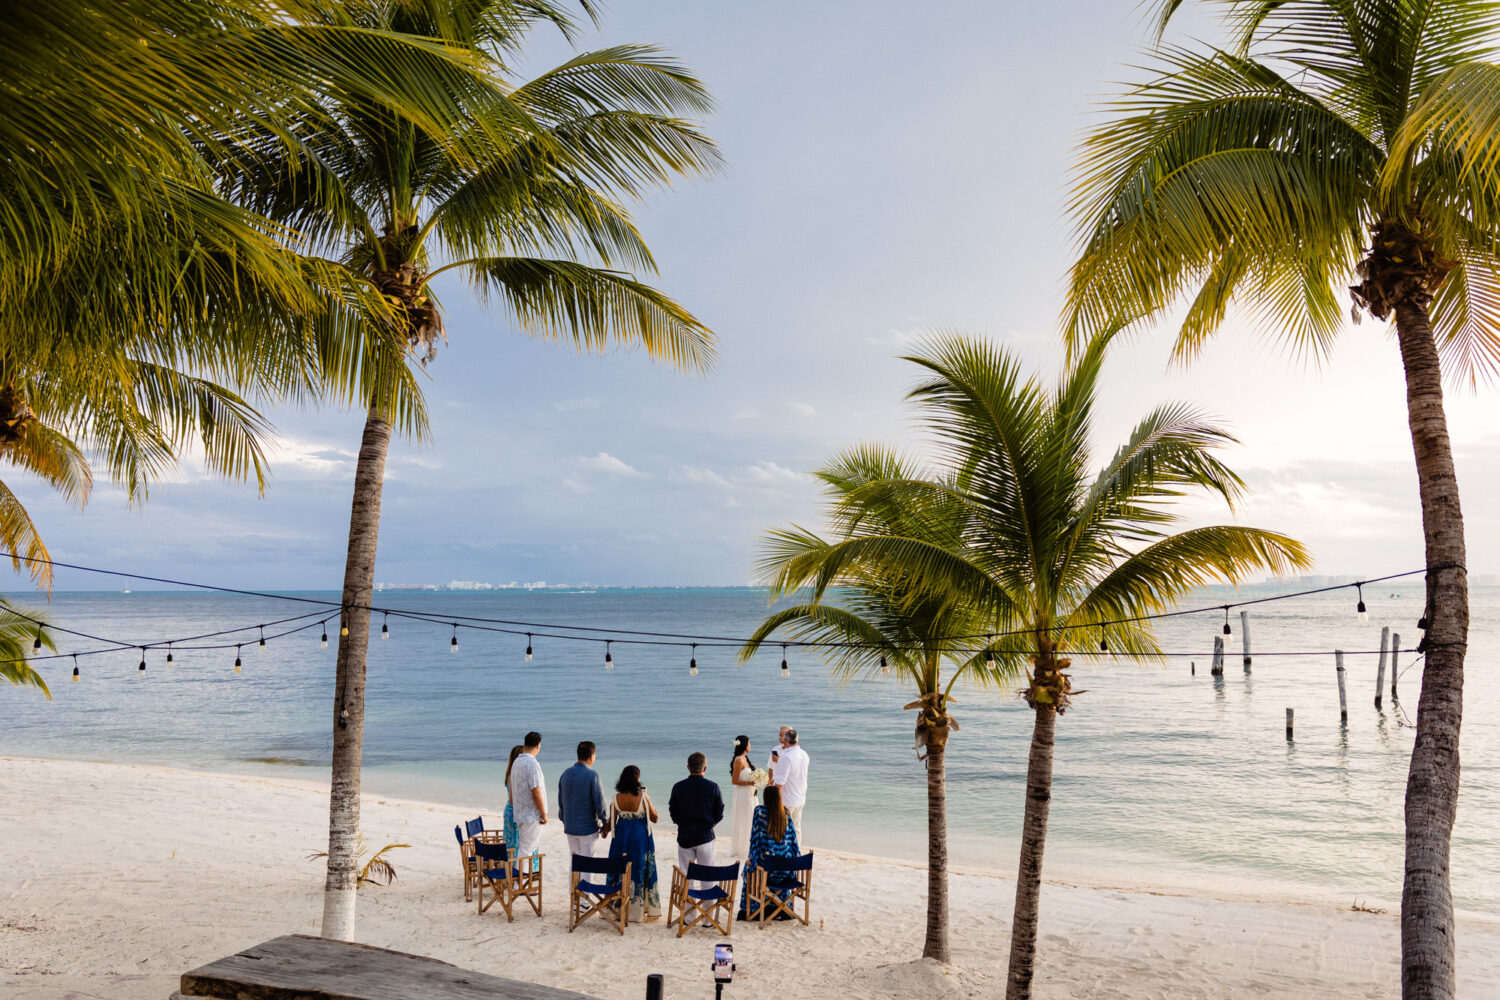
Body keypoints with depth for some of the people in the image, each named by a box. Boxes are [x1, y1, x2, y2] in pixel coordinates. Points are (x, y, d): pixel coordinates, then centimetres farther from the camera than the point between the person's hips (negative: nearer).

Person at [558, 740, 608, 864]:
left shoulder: (566, 774, 3)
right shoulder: (592, 775, -16)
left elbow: (561, 802, 11)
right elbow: (599, 802, -15)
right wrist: (605, 822, -2)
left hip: (570, 827, 6)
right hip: (588, 828, -6)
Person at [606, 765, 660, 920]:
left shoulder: (616, 798, -11)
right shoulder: (643, 797, -18)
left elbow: (612, 821, -1)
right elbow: (654, 818, -7)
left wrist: (606, 831, 19)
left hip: (621, 837, 2)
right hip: (641, 837, -2)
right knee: (641, 871, 11)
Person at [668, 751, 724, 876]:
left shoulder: (678, 787, -8)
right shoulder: (713, 787, -10)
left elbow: (672, 812, 1)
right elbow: (719, 813, -2)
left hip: (684, 836, 1)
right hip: (705, 836, -1)